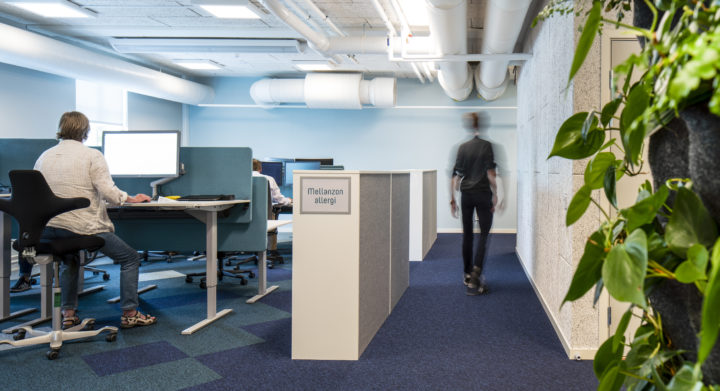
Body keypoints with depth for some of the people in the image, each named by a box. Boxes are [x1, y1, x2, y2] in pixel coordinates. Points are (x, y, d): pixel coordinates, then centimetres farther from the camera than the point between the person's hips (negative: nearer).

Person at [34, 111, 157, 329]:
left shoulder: (44, 157, 10)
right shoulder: (92, 156, -7)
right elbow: (108, 192, -14)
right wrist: (131, 199, 2)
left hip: (48, 230, 7)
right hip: (83, 227, -6)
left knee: (69, 260, 36)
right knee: (130, 258, 10)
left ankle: (68, 314, 31)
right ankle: (129, 314, 9)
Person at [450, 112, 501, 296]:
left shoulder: (462, 147, 4)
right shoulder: (487, 146, -6)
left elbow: (455, 175, 3)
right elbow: (491, 175, -12)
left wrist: (452, 199, 7)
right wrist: (495, 195, -3)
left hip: (466, 194, 3)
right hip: (483, 194, -3)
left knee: (467, 234, 12)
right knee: (484, 234, 1)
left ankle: (468, 274, 20)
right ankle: (476, 273, -13)